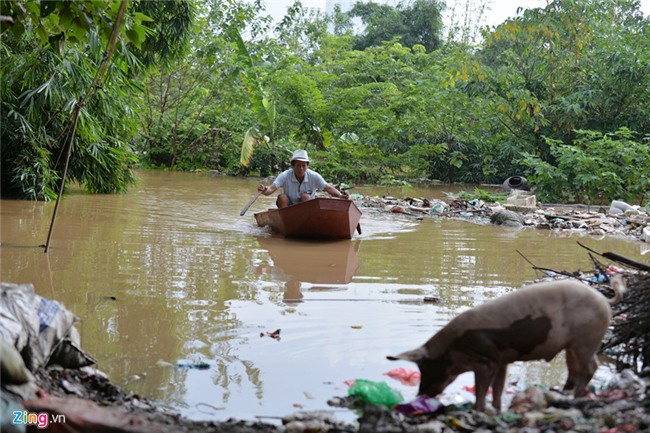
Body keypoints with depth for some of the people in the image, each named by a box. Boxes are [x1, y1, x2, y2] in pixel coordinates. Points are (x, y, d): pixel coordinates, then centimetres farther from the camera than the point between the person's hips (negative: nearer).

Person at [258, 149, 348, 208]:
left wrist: (340, 195, -37)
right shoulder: (285, 176, -17)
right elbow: (271, 188, -26)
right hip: (289, 206, 0)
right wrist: (265, 190, -50)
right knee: (282, 197, -27)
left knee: (305, 196, -29)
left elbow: (328, 188, -18)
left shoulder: (314, 176, -14)